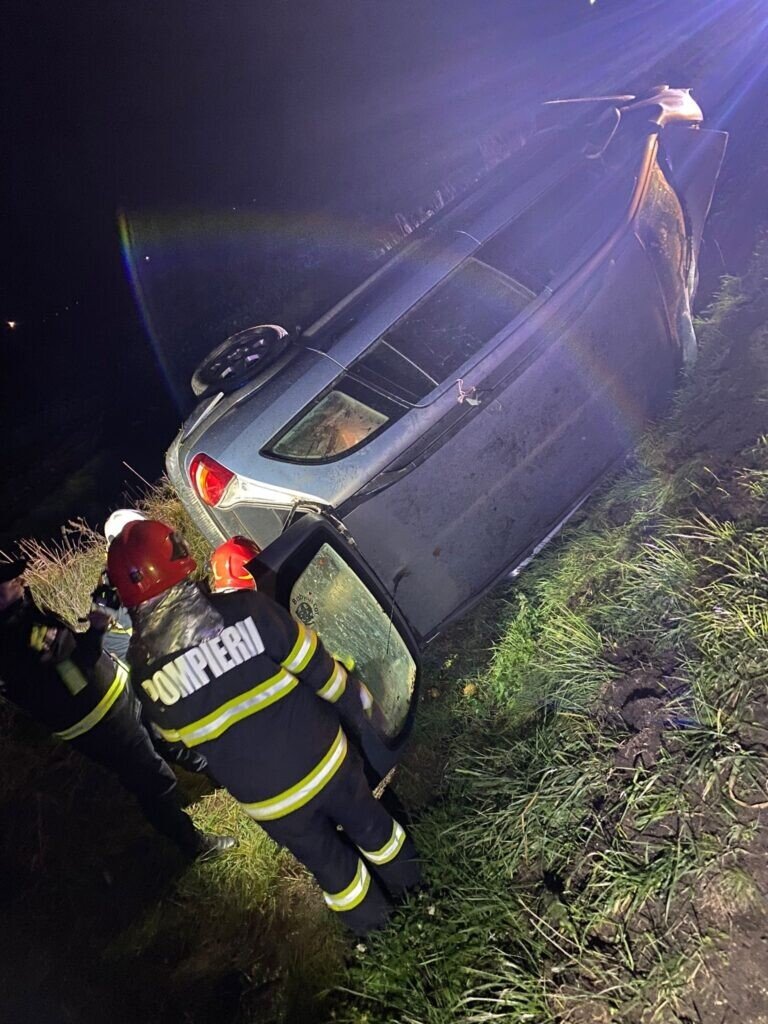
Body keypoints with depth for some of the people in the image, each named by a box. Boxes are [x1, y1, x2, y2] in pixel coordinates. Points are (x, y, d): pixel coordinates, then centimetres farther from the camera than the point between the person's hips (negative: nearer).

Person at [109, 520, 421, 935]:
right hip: (322, 760, 0)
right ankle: (405, 879, 57)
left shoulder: (144, 670, -17)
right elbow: (318, 669, -13)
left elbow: (178, 738, 1)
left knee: (326, 859, 29)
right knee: (367, 821, 31)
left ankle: (369, 917, 54)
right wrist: (351, 696, 8)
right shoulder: (246, 608, -24)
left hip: (266, 799, 1)